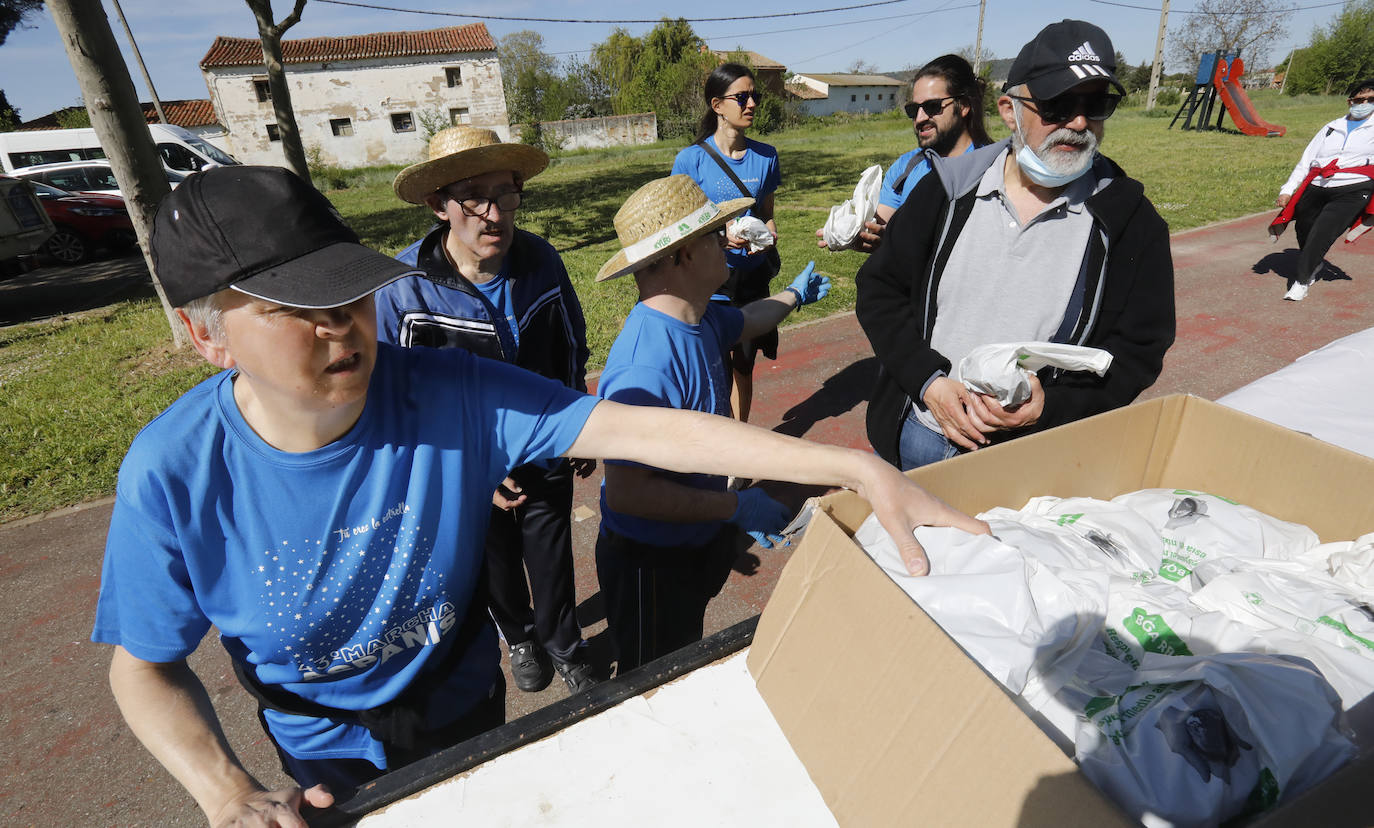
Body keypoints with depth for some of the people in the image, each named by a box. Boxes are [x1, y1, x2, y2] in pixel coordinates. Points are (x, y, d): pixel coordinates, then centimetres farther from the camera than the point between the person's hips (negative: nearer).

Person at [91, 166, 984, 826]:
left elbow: (649, 430, -37)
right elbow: (146, 666, -10)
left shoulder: (449, 394, -29)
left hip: (465, 706, 0)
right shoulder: (174, 474, -25)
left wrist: (860, 467, -41)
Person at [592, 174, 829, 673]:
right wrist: (737, 507, -27)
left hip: (699, 540, 9)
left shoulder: (697, 318, -5)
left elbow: (746, 322, 19)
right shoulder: (647, 368, -36)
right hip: (651, 562, -8)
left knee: (687, 667, 32)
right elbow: (626, 492, -35)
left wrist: (794, 294, 38)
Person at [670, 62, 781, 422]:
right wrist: (719, 235, -23)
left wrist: (769, 236, -7)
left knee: (744, 366, 14)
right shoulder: (691, 159, -7)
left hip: (753, 276, 4)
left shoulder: (766, 156, 5)